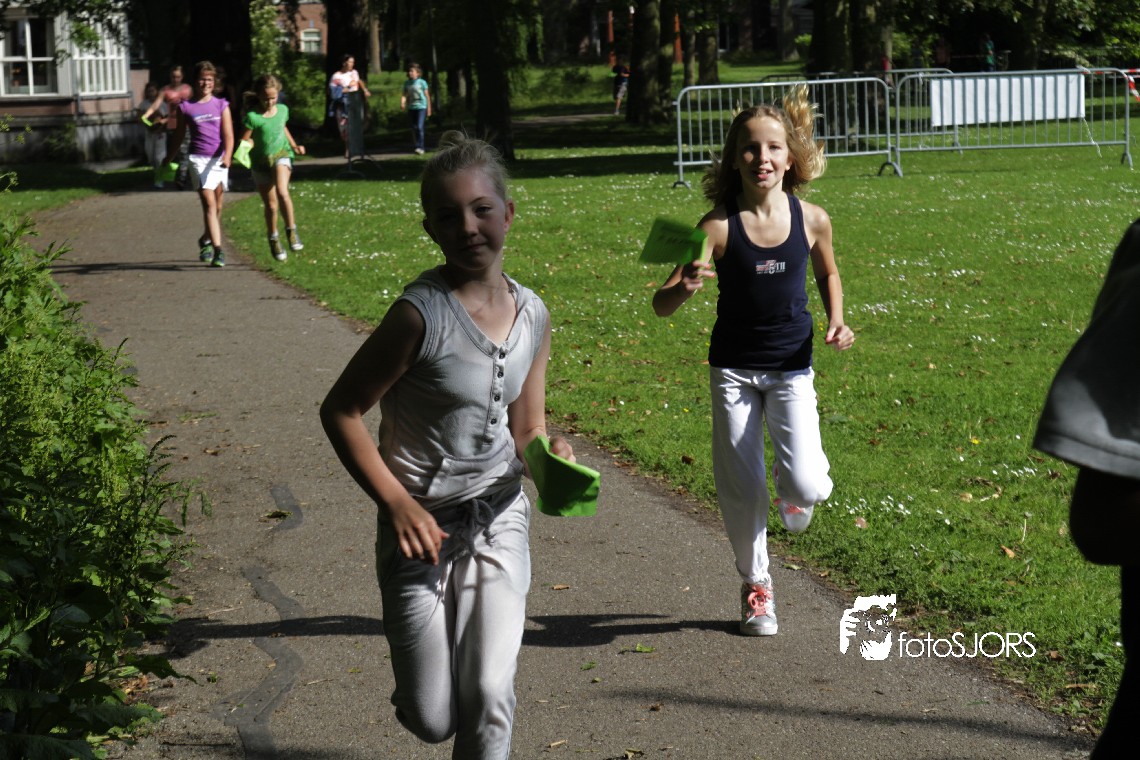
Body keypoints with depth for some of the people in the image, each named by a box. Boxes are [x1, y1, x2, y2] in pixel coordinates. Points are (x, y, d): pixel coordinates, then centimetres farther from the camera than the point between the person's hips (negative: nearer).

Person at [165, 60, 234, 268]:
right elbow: (179, 136, 15)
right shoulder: (185, 107, 4)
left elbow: (228, 135, -2)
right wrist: (168, 159, 22)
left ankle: (206, 240, 34)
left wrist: (227, 155, -19)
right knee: (209, 203, -13)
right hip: (198, 159, -2)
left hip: (219, 159, 2)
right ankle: (217, 249, -20)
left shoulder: (221, 105, 6)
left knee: (217, 206, 11)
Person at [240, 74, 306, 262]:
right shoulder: (252, 117, -14)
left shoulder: (283, 110, 1)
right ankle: (273, 241, 28)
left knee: (282, 191, -27)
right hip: (261, 162, -1)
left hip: (281, 155, 1)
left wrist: (294, 145, 15)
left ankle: (291, 231, -14)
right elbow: (244, 141, -12)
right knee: (270, 205, 7)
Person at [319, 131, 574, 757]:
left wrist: (549, 454, -11)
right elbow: (340, 411, -13)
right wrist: (397, 503, -17)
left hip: (499, 518, 4)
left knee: (488, 695, -7)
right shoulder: (421, 314, -18)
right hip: (421, 525, -4)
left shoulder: (532, 316, -1)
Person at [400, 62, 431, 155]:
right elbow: (404, 95, 5)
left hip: (421, 107, -4)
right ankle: (415, 146, 19)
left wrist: (429, 109, 3)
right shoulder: (407, 83, 7)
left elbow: (427, 95, 2)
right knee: (413, 128, 9)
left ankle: (420, 147, -17)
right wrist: (402, 103, -16)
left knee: (419, 127, -16)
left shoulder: (422, 82, -2)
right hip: (411, 108, 4)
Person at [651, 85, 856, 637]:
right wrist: (683, 288, -37)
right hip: (733, 369, -1)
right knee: (741, 491, 4)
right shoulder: (719, 227, -14)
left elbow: (827, 272, 16)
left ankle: (794, 486, 24)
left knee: (805, 487, -15)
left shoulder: (811, 219, -7)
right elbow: (662, 306, -15)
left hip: (792, 368, 1)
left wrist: (836, 322, -1)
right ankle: (755, 585, 29)